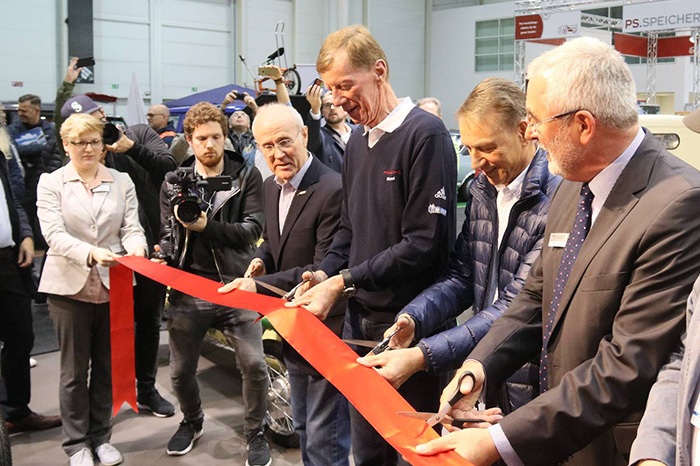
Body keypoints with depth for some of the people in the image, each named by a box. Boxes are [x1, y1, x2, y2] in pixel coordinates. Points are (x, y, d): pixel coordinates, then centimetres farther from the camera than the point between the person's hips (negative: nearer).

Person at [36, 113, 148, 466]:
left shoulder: (121, 182, 8)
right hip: (70, 287, -2)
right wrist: (91, 253, -29)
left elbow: (132, 228, 1)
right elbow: (54, 234, -12)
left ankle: (101, 436, 26)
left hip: (113, 285, 2)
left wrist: (136, 248, -23)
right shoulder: (51, 182, 1)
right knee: (74, 369, 7)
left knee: (107, 366, 11)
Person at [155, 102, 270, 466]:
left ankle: (255, 432, 18)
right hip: (188, 289, 2)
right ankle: (192, 421, 43)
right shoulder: (174, 182, 7)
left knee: (254, 364, -8)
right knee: (181, 371, 13)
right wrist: (162, 261, -15)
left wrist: (206, 225, -21)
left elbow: (252, 229, -10)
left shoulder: (247, 177, 0)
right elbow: (168, 234, 5)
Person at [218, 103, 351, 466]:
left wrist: (259, 285, -27)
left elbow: (324, 269, -24)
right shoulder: (271, 186, 5)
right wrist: (260, 260, -4)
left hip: (326, 330, -9)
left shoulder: (333, 190, -23)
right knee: (303, 428, 24)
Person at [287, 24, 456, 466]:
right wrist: (326, 274, 1)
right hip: (361, 319, 7)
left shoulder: (424, 134, -14)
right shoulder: (358, 140, 12)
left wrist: (344, 281, -17)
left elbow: (426, 243, -19)